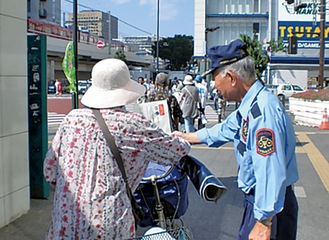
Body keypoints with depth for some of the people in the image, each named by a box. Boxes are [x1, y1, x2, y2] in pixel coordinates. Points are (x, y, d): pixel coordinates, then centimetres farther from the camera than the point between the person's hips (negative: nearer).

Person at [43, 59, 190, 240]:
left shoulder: (72, 119, 0)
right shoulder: (133, 125, -8)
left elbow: (49, 170, 6)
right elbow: (179, 150, 2)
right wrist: (180, 139, 26)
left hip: (66, 221, 3)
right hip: (109, 225, -2)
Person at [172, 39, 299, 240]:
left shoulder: (263, 110, -26)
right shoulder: (249, 106, 7)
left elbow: (271, 173, -29)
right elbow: (222, 131, 24)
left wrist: (264, 223, -25)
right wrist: (186, 137, 33)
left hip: (270, 206, -9)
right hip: (257, 200, 9)